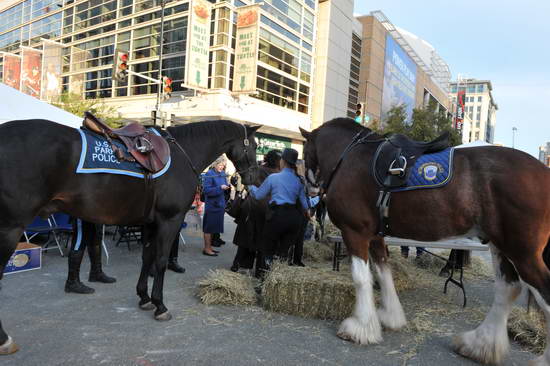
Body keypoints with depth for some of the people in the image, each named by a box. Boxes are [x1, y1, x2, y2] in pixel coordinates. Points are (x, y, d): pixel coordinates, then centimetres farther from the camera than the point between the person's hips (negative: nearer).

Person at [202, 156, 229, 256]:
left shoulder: (222, 174, 8)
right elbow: (206, 189, -18)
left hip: (220, 204, 7)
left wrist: (226, 187, -6)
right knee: (209, 227, 1)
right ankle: (207, 249, 11)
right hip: (211, 204, -7)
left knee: (213, 227, 14)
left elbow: (224, 185, 16)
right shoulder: (209, 174, -13)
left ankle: (209, 247, 25)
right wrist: (220, 188, -22)